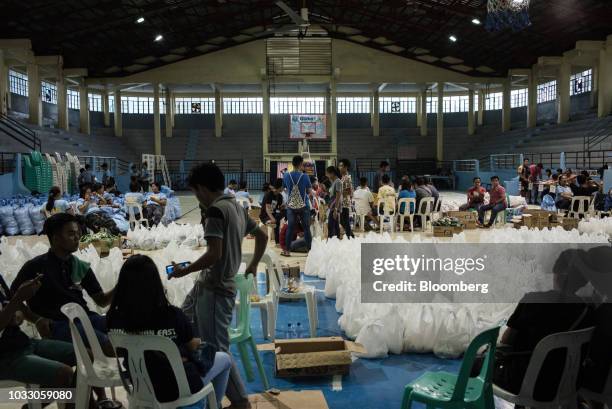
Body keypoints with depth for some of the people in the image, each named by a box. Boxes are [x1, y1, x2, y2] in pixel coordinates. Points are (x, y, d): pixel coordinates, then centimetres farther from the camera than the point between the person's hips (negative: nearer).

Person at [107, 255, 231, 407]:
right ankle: (213, 404, 40)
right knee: (224, 358, 23)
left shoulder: (114, 317, -18)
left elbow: (122, 352, 1)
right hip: (178, 389, -4)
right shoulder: (172, 315, -28)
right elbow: (193, 347, -8)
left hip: (141, 388, 5)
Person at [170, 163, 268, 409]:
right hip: (208, 286, 10)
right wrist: (253, 265, 32)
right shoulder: (237, 208, 12)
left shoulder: (216, 209, -16)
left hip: (214, 289, -10)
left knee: (216, 350, -3)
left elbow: (214, 254, -24)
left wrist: (184, 271, -11)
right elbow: (262, 236, 22)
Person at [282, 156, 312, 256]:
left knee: (290, 228, 9)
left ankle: (287, 251, 11)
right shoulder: (304, 176, -10)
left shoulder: (286, 176, -3)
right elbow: (309, 191, -1)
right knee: (306, 228, 6)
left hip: (291, 205, 2)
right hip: (303, 206, -2)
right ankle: (310, 250, 11)